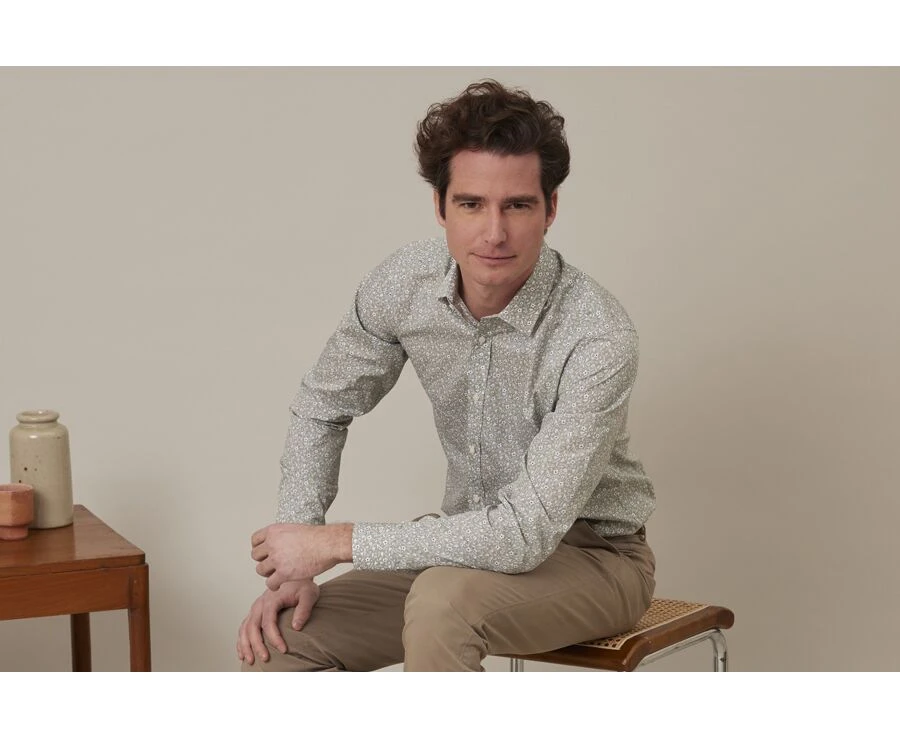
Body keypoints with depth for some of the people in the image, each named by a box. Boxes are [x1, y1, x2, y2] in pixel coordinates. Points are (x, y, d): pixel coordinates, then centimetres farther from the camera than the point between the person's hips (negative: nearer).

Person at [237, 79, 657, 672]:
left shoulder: (598, 338, -30)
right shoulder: (405, 283, -13)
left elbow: (526, 534, -32)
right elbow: (323, 407, 4)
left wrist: (335, 542, -27)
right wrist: (294, 564, -7)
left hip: (592, 555, -5)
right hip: (478, 542, 5)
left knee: (442, 600, -35)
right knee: (279, 642, -12)